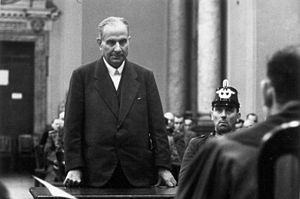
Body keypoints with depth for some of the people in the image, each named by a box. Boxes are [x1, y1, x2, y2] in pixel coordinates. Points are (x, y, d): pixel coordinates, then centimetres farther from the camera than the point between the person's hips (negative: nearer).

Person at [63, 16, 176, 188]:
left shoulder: (145, 77, 9)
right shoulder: (82, 76, 4)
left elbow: (157, 126, 6)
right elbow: (73, 127, 1)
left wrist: (163, 166, -1)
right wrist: (74, 167, -6)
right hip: (96, 175, -1)